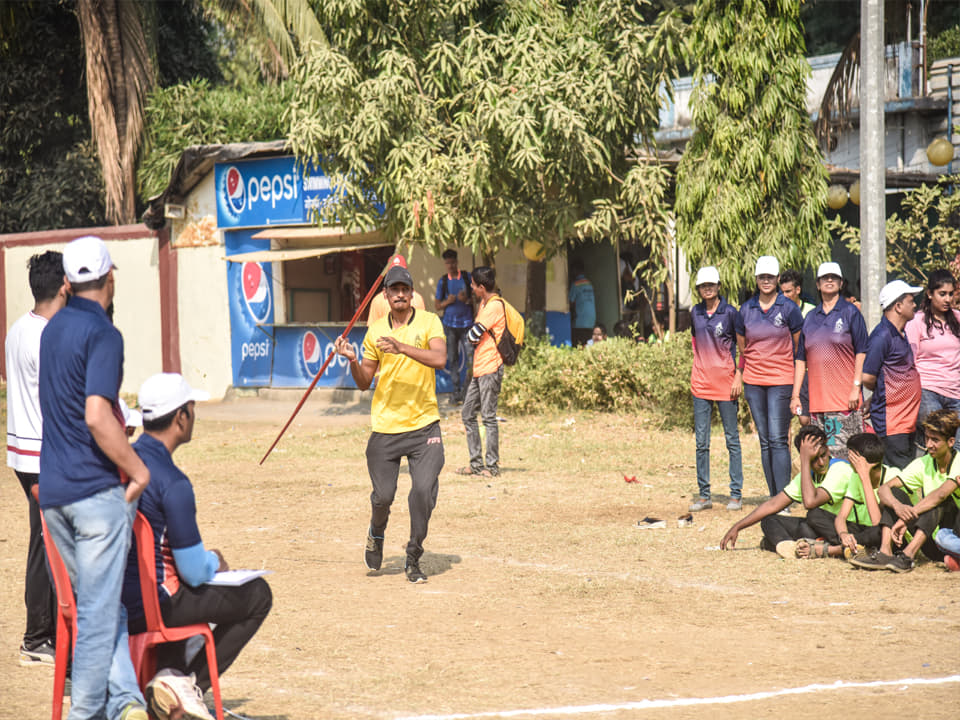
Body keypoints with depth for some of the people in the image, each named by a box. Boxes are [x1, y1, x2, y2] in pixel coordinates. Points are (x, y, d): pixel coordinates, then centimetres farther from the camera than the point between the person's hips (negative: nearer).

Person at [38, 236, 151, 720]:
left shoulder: (53, 329, 13)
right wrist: (138, 469, -13)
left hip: (52, 491, 8)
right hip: (96, 489, -8)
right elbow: (97, 417, -23)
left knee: (98, 604, 12)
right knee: (100, 611, -2)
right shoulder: (102, 335, -12)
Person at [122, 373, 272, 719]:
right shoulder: (172, 483, -21)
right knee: (257, 594, 8)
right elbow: (195, 572, -18)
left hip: (107, 599, 8)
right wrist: (215, 561, 8)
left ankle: (168, 671, 19)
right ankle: (189, 683, 2)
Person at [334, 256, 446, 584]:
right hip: (385, 427, 2)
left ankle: (413, 559, 4)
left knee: (424, 490, -13)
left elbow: (439, 359, -19)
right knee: (382, 496, -1)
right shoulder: (375, 332, 6)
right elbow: (364, 382, 11)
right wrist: (352, 360, -8)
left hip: (424, 425, -2)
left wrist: (402, 348, -30)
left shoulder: (429, 322, -2)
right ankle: (376, 533, 34)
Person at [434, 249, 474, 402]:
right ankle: (457, 390, 7)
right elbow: (437, 305, 10)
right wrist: (447, 302, -11)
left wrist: (467, 299, -13)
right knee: (452, 359, 1)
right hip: (450, 324, 2)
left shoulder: (467, 277, 3)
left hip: (466, 323, -2)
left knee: (470, 357, -10)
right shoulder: (443, 281, 7)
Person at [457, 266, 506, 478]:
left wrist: (472, 335, 4)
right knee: (467, 414, 11)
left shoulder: (494, 306, -15)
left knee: (488, 417, -7)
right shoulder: (484, 304, 16)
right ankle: (476, 463, 15)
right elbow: (473, 336, 20)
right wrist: (475, 337, 0)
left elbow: (473, 335, -17)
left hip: (490, 369, -10)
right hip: (479, 369, 10)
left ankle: (492, 466, -4)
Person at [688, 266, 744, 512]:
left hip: (725, 381, -4)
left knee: (732, 438, 1)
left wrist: (738, 375, -9)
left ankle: (736, 494, 5)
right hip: (701, 382, 4)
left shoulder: (729, 312, -5)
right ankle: (703, 495, 8)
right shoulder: (696, 312, 9)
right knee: (701, 441, 3)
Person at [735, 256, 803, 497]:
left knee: (778, 440, -12)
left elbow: (800, 346, 4)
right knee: (765, 441, 6)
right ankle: (773, 498, 11)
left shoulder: (788, 308, -3)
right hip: (753, 381, 4)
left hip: (781, 380, -4)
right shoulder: (746, 310, 6)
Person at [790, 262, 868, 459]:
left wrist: (856, 387, -11)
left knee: (845, 455, -9)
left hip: (844, 399, -5)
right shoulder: (810, 317, 16)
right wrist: (795, 395, 11)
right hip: (817, 399, 5)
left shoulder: (850, 313, 3)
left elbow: (861, 352, -1)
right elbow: (801, 358, 17)